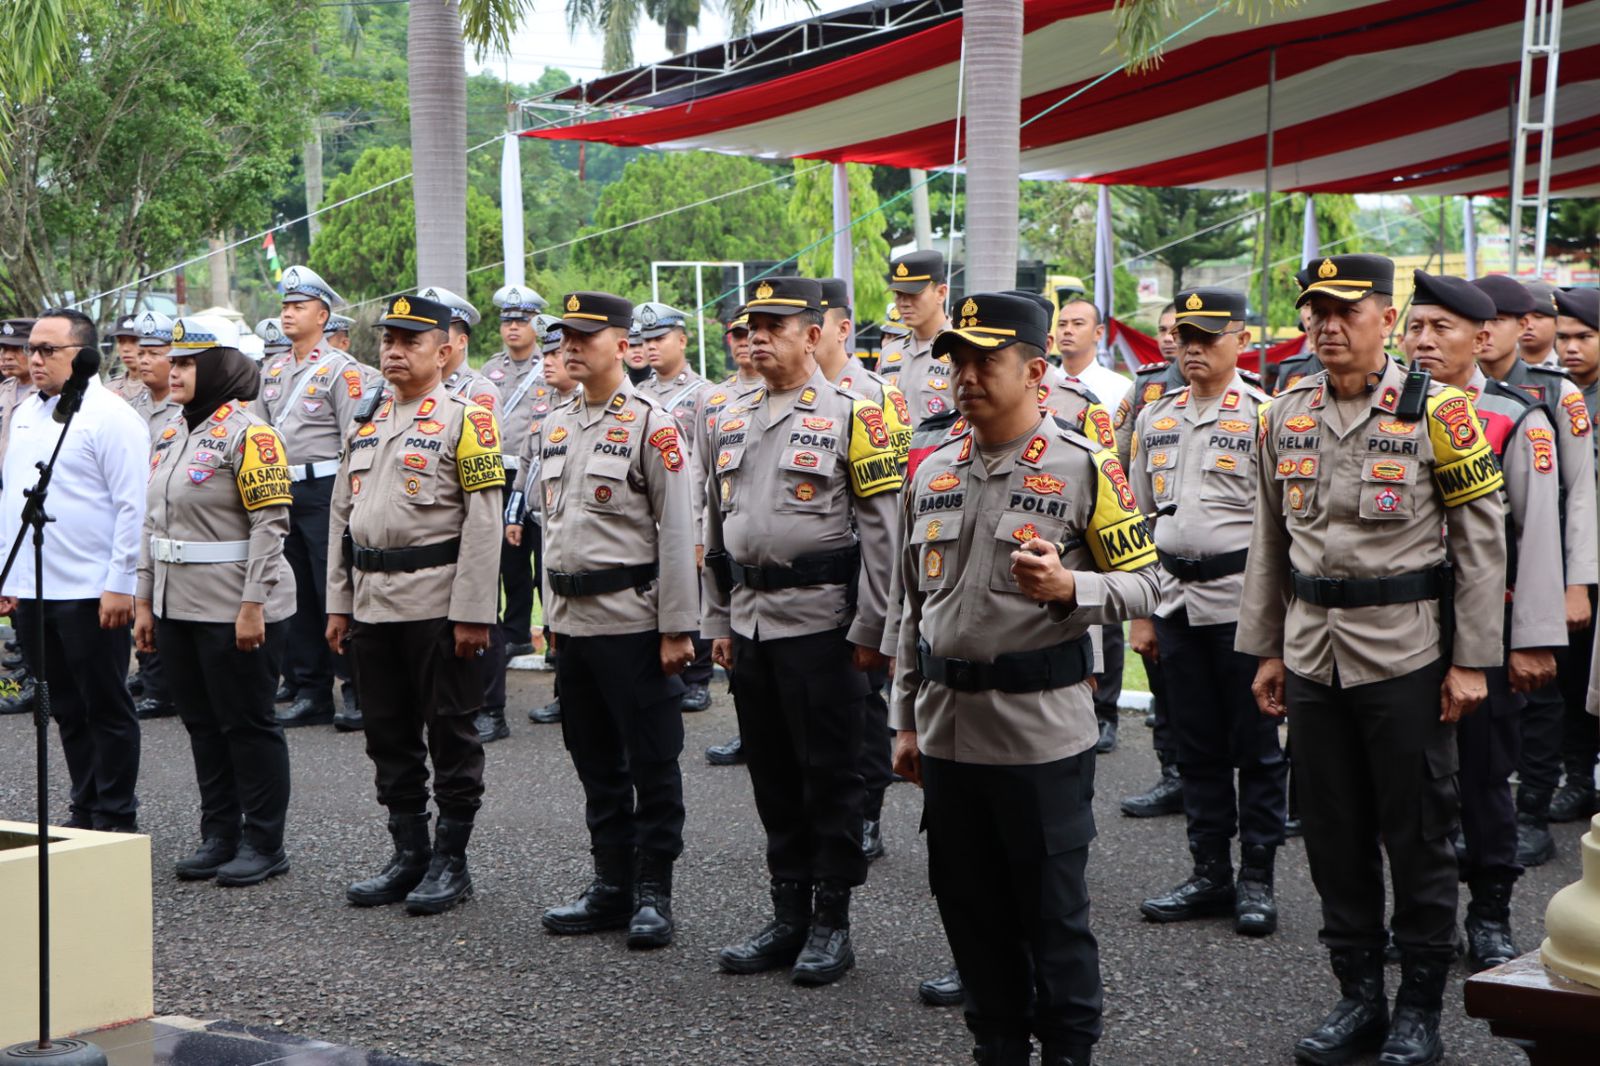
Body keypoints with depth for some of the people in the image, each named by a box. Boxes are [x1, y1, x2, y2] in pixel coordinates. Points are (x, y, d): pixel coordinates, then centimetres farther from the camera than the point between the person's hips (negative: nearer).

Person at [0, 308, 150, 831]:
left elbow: (133, 507, -13)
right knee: (67, 710, 13)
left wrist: (119, 584, -16)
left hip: (92, 593, -7)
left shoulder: (110, 415, -9)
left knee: (107, 710, 1)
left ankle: (116, 819, 9)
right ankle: (86, 811, 22)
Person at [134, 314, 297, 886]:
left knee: (249, 725, 0)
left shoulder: (248, 433, -12)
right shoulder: (169, 432, 13)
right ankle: (219, 836, 23)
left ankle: (264, 844, 9)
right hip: (177, 607, 8)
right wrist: (144, 599, 14)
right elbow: (153, 521, 18)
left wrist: (253, 607, -20)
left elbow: (270, 524, -16)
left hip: (235, 611, -8)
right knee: (203, 725, 13)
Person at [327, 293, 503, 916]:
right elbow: (341, 518, 17)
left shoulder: (465, 419, -5)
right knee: (390, 738, 11)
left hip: (437, 604, -6)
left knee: (451, 736, 2)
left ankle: (451, 861, 11)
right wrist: (338, 604, 11)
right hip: (373, 604, 7)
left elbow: (483, 523, -11)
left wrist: (472, 613, -16)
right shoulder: (365, 424, 15)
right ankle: (408, 854, 21)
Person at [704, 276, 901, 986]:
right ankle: (788, 917, 21)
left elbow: (881, 529, -9)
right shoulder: (732, 421, 13)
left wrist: (870, 629, -12)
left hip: (819, 620, -6)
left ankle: (832, 923, 10)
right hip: (750, 620, 6)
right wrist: (718, 622, 15)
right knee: (772, 773, 11)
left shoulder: (851, 416, -6)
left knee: (830, 774, 1)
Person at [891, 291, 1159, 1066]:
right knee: (969, 906, 13)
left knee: (1054, 913, 4)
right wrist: (906, 719, 15)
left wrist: (1069, 585, -24)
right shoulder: (933, 472, 10)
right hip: (948, 731, 5)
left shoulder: (1084, 468, -6)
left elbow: (1143, 584, -5)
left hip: (1042, 732, -5)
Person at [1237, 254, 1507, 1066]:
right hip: (1313, 657, 4)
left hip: (1406, 656, -4)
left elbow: (1482, 540, -5)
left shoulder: (1436, 413, -7)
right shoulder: (1285, 417, 7)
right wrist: (1265, 649, 12)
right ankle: (1359, 994, 23)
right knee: (1333, 833, 10)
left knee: (1417, 837, 4)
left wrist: (1472, 660, -8)